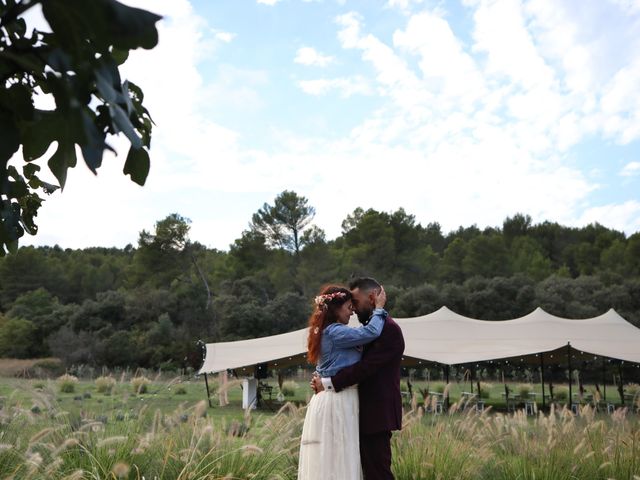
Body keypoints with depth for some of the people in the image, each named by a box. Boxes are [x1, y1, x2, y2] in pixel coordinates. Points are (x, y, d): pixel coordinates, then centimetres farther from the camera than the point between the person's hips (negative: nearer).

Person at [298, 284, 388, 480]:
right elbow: (371, 332, -22)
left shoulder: (328, 332, 16)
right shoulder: (334, 332, -15)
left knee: (326, 461, 11)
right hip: (338, 401, -10)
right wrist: (379, 308, -9)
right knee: (337, 459, -5)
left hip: (335, 400, 10)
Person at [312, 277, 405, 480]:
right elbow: (361, 366, 13)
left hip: (378, 414, -9)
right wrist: (323, 381, 0)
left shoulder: (388, 328, -14)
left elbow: (366, 366, -22)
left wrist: (328, 383, -19)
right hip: (368, 413, 9)